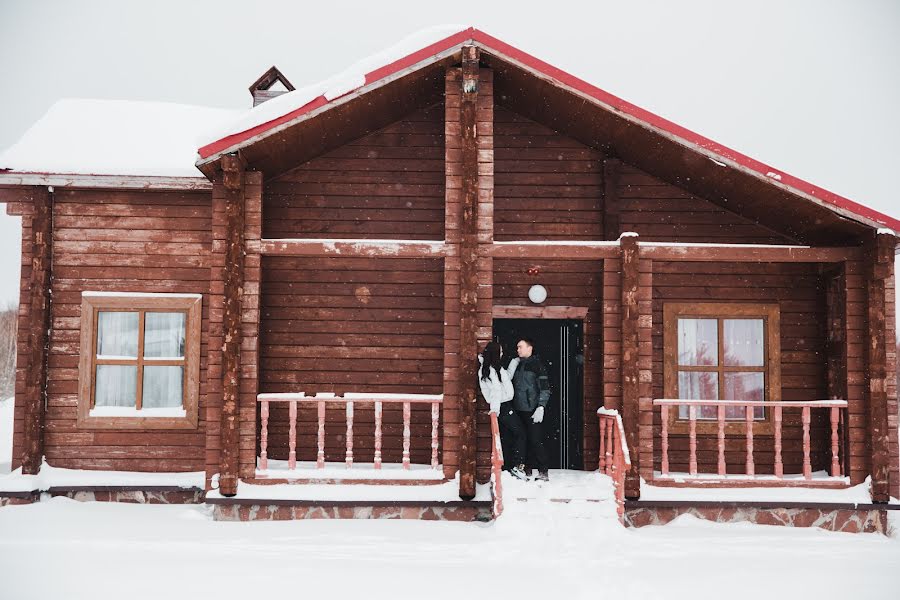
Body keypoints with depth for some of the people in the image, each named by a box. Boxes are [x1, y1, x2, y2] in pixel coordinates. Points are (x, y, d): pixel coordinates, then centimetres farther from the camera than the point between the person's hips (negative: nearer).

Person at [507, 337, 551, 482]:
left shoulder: (537, 364, -4)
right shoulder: (517, 364, 14)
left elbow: (545, 388, -8)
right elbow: (511, 386, 17)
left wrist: (541, 408, -16)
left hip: (532, 411, -6)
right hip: (519, 410, 6)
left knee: (536, 441, -5)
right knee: (523, 440, 8)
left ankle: (543, 472, 0)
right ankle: (525, 470, 14)